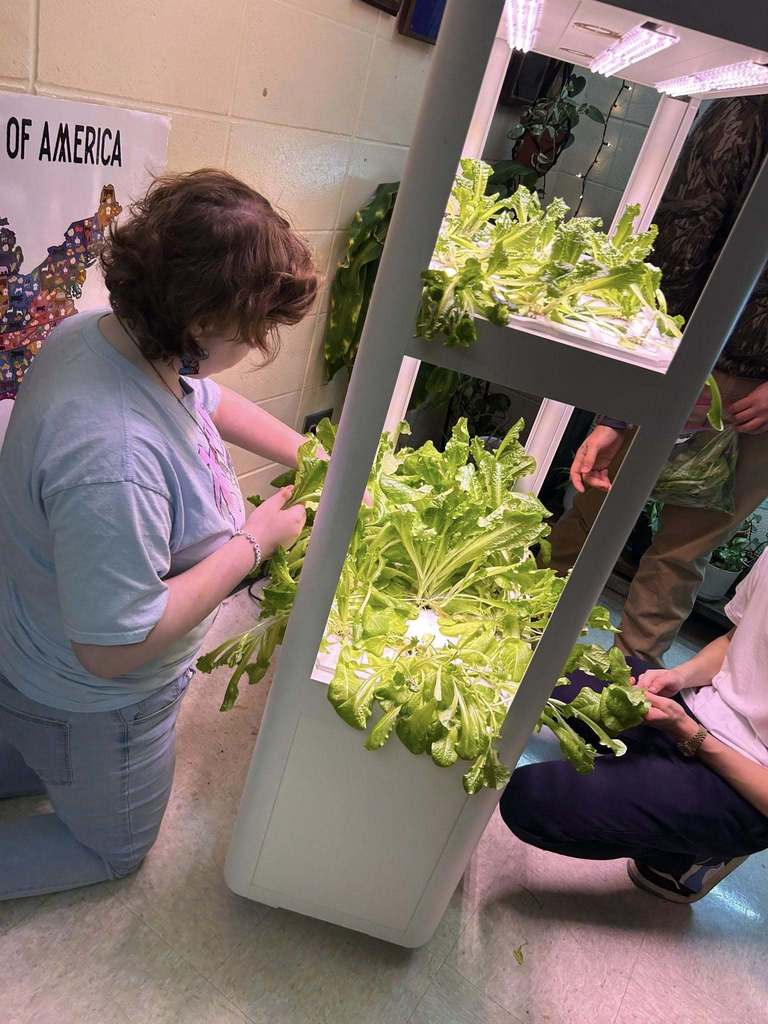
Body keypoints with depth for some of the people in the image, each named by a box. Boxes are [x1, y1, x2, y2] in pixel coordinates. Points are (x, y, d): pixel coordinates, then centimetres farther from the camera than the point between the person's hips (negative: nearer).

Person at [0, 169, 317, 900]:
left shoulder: (101, 330, -14)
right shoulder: (115, 462, -44)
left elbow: (209, 399, 5)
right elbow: (113, 647, -35)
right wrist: (254, 541, -28)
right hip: (92, 703, -8)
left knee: (62, 763, 40)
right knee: (115, 847, 24)